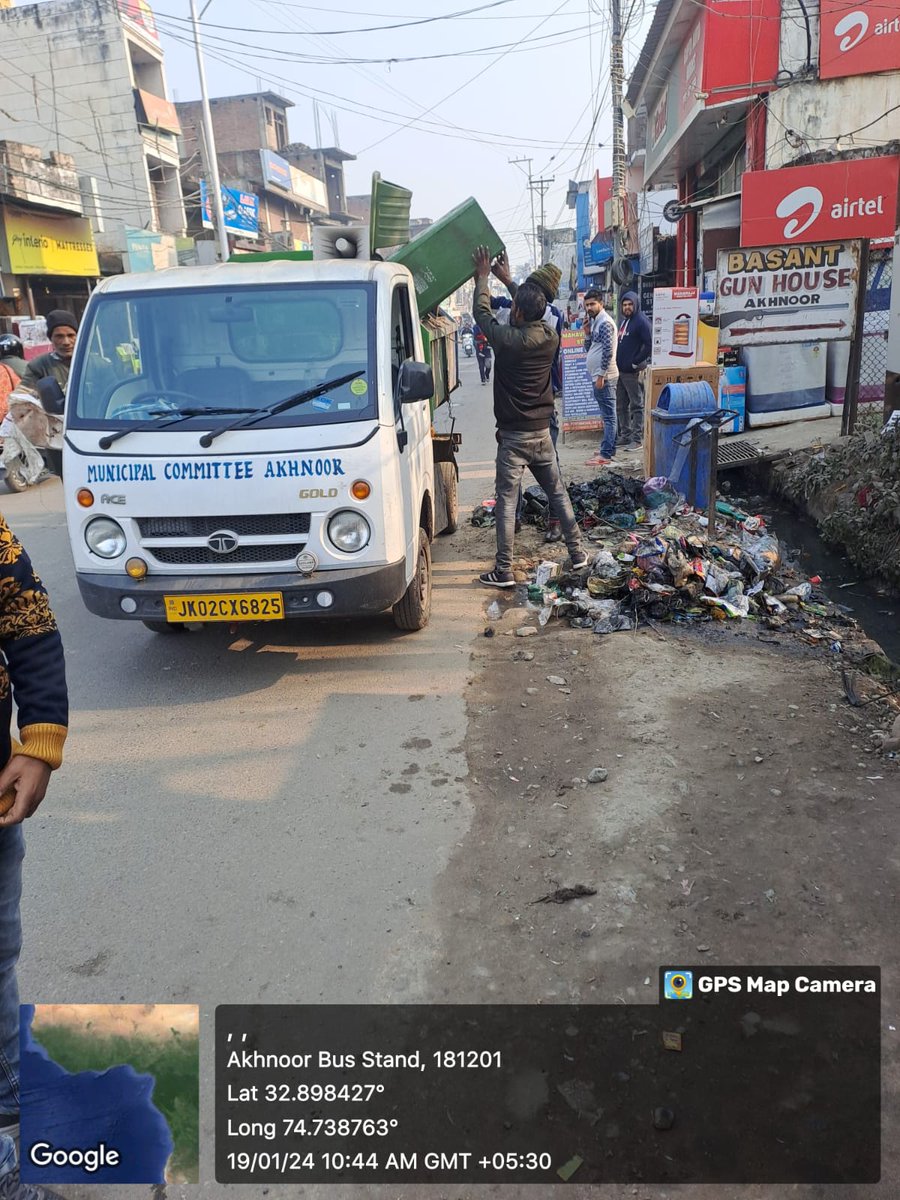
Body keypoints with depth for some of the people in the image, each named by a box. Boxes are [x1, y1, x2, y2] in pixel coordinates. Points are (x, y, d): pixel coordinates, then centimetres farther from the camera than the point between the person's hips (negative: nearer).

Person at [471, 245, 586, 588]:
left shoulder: (508, 340, -16)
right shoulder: (551, 339, 0)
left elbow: (482, 314, 0)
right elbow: (533, 313, 20)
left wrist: (483, 277, 16)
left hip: (513, 435, -5)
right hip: (542, 433, 6)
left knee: (506, 501, -1)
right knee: (558, 492, 16)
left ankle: (503, 571, 0)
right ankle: (577, 553, 23)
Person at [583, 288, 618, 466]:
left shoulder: (605, 322, -13)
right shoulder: (595, 321, 17)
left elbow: (608, 351, -20)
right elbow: (588, 348, 19)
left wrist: (601, 375, -20)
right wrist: (588, 332, 4)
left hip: (603, 376, -10)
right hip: (598, 375, 10)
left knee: (608, 415, -9)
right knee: (608, 415, 15)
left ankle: (605, 454, -10)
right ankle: (609, 448, 22)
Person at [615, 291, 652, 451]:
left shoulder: (641, 321, -11)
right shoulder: (624, 321, 17)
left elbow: (650, 345, -18)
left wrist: (636, 362, -16)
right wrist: (618, 362, 13)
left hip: (633, 372, -9)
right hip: (621, 371, 9)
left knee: (636, 405, -3)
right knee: (621, 406, 14)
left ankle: (637, 439, 0)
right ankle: (625, 436, 22)